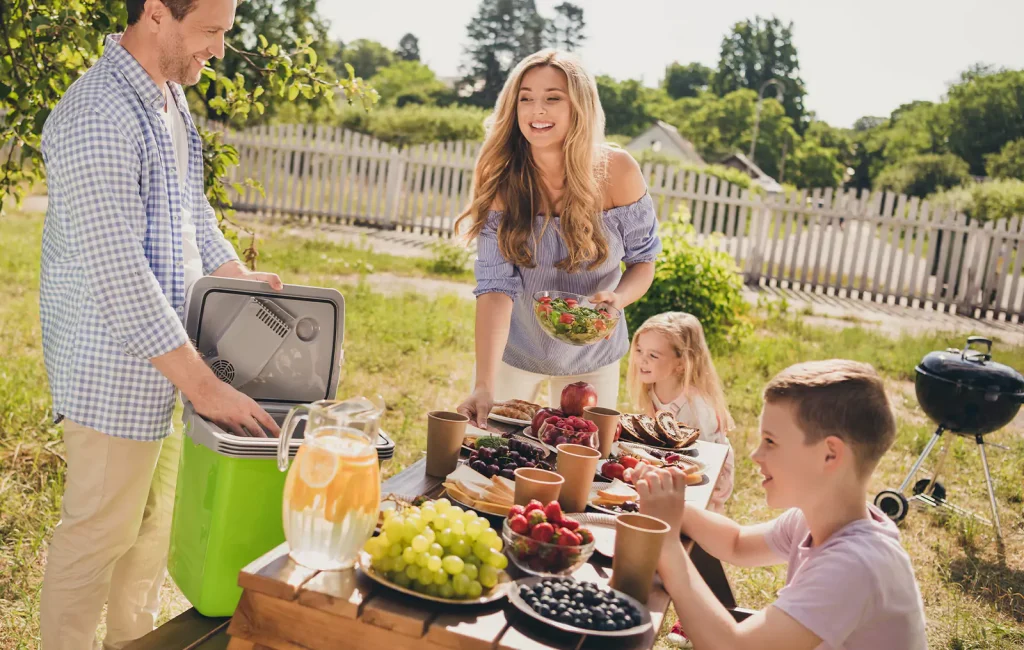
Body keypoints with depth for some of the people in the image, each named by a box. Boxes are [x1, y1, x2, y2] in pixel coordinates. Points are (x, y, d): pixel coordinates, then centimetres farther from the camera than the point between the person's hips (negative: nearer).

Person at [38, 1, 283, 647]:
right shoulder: (97, 116, -23)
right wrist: (202, 383, -26)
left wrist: (241, 278, 11)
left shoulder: (170, 98, 8)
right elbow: (118, 274, -27)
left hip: (169, 349, 9)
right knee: (101, 531, 5)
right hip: (116, 365, -9)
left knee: (155, 516, 21)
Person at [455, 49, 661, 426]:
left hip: (591, 356, 0)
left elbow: (643, 260, -5)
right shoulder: (501, 180, -20)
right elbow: (495, 286, -26)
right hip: (512, 348, 0)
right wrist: (484, 386, -37)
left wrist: (618, 297, -28)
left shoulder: (617, 172, -19)